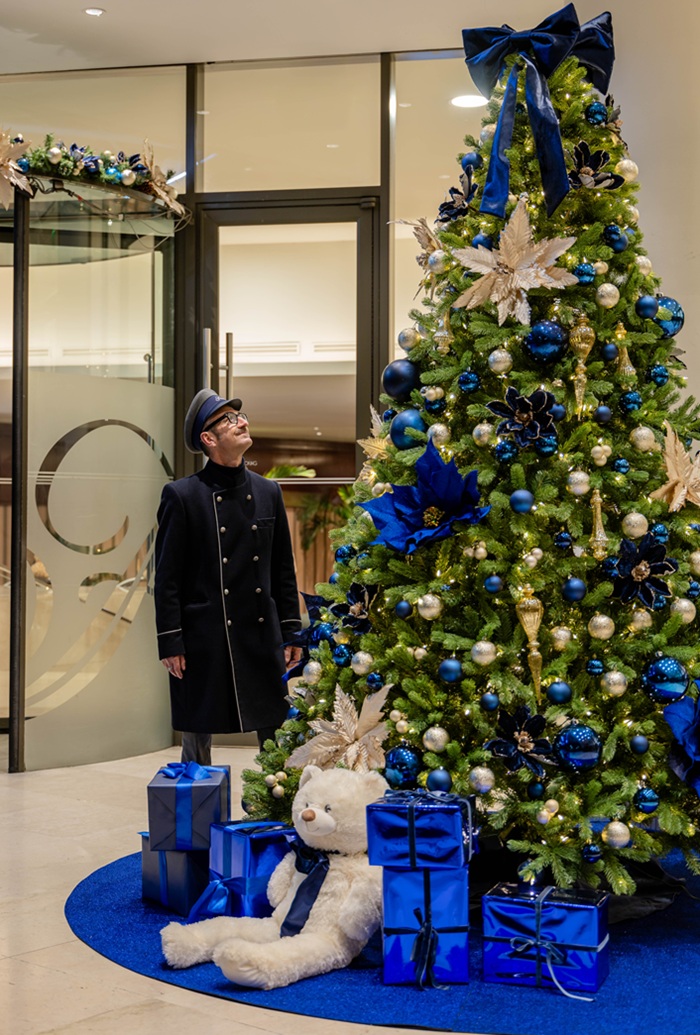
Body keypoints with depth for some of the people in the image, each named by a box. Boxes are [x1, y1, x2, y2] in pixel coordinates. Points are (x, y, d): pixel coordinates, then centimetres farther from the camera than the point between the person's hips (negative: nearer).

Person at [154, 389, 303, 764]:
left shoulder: (268, 492, 9)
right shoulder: (181, 495, -4)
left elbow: (283, 569, 12)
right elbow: (167, 577, -5)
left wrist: (291, 633, 8)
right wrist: (170, 643, -9)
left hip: (263, 636, 4)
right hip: (203, 641, -4)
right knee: (197, 737, 6)